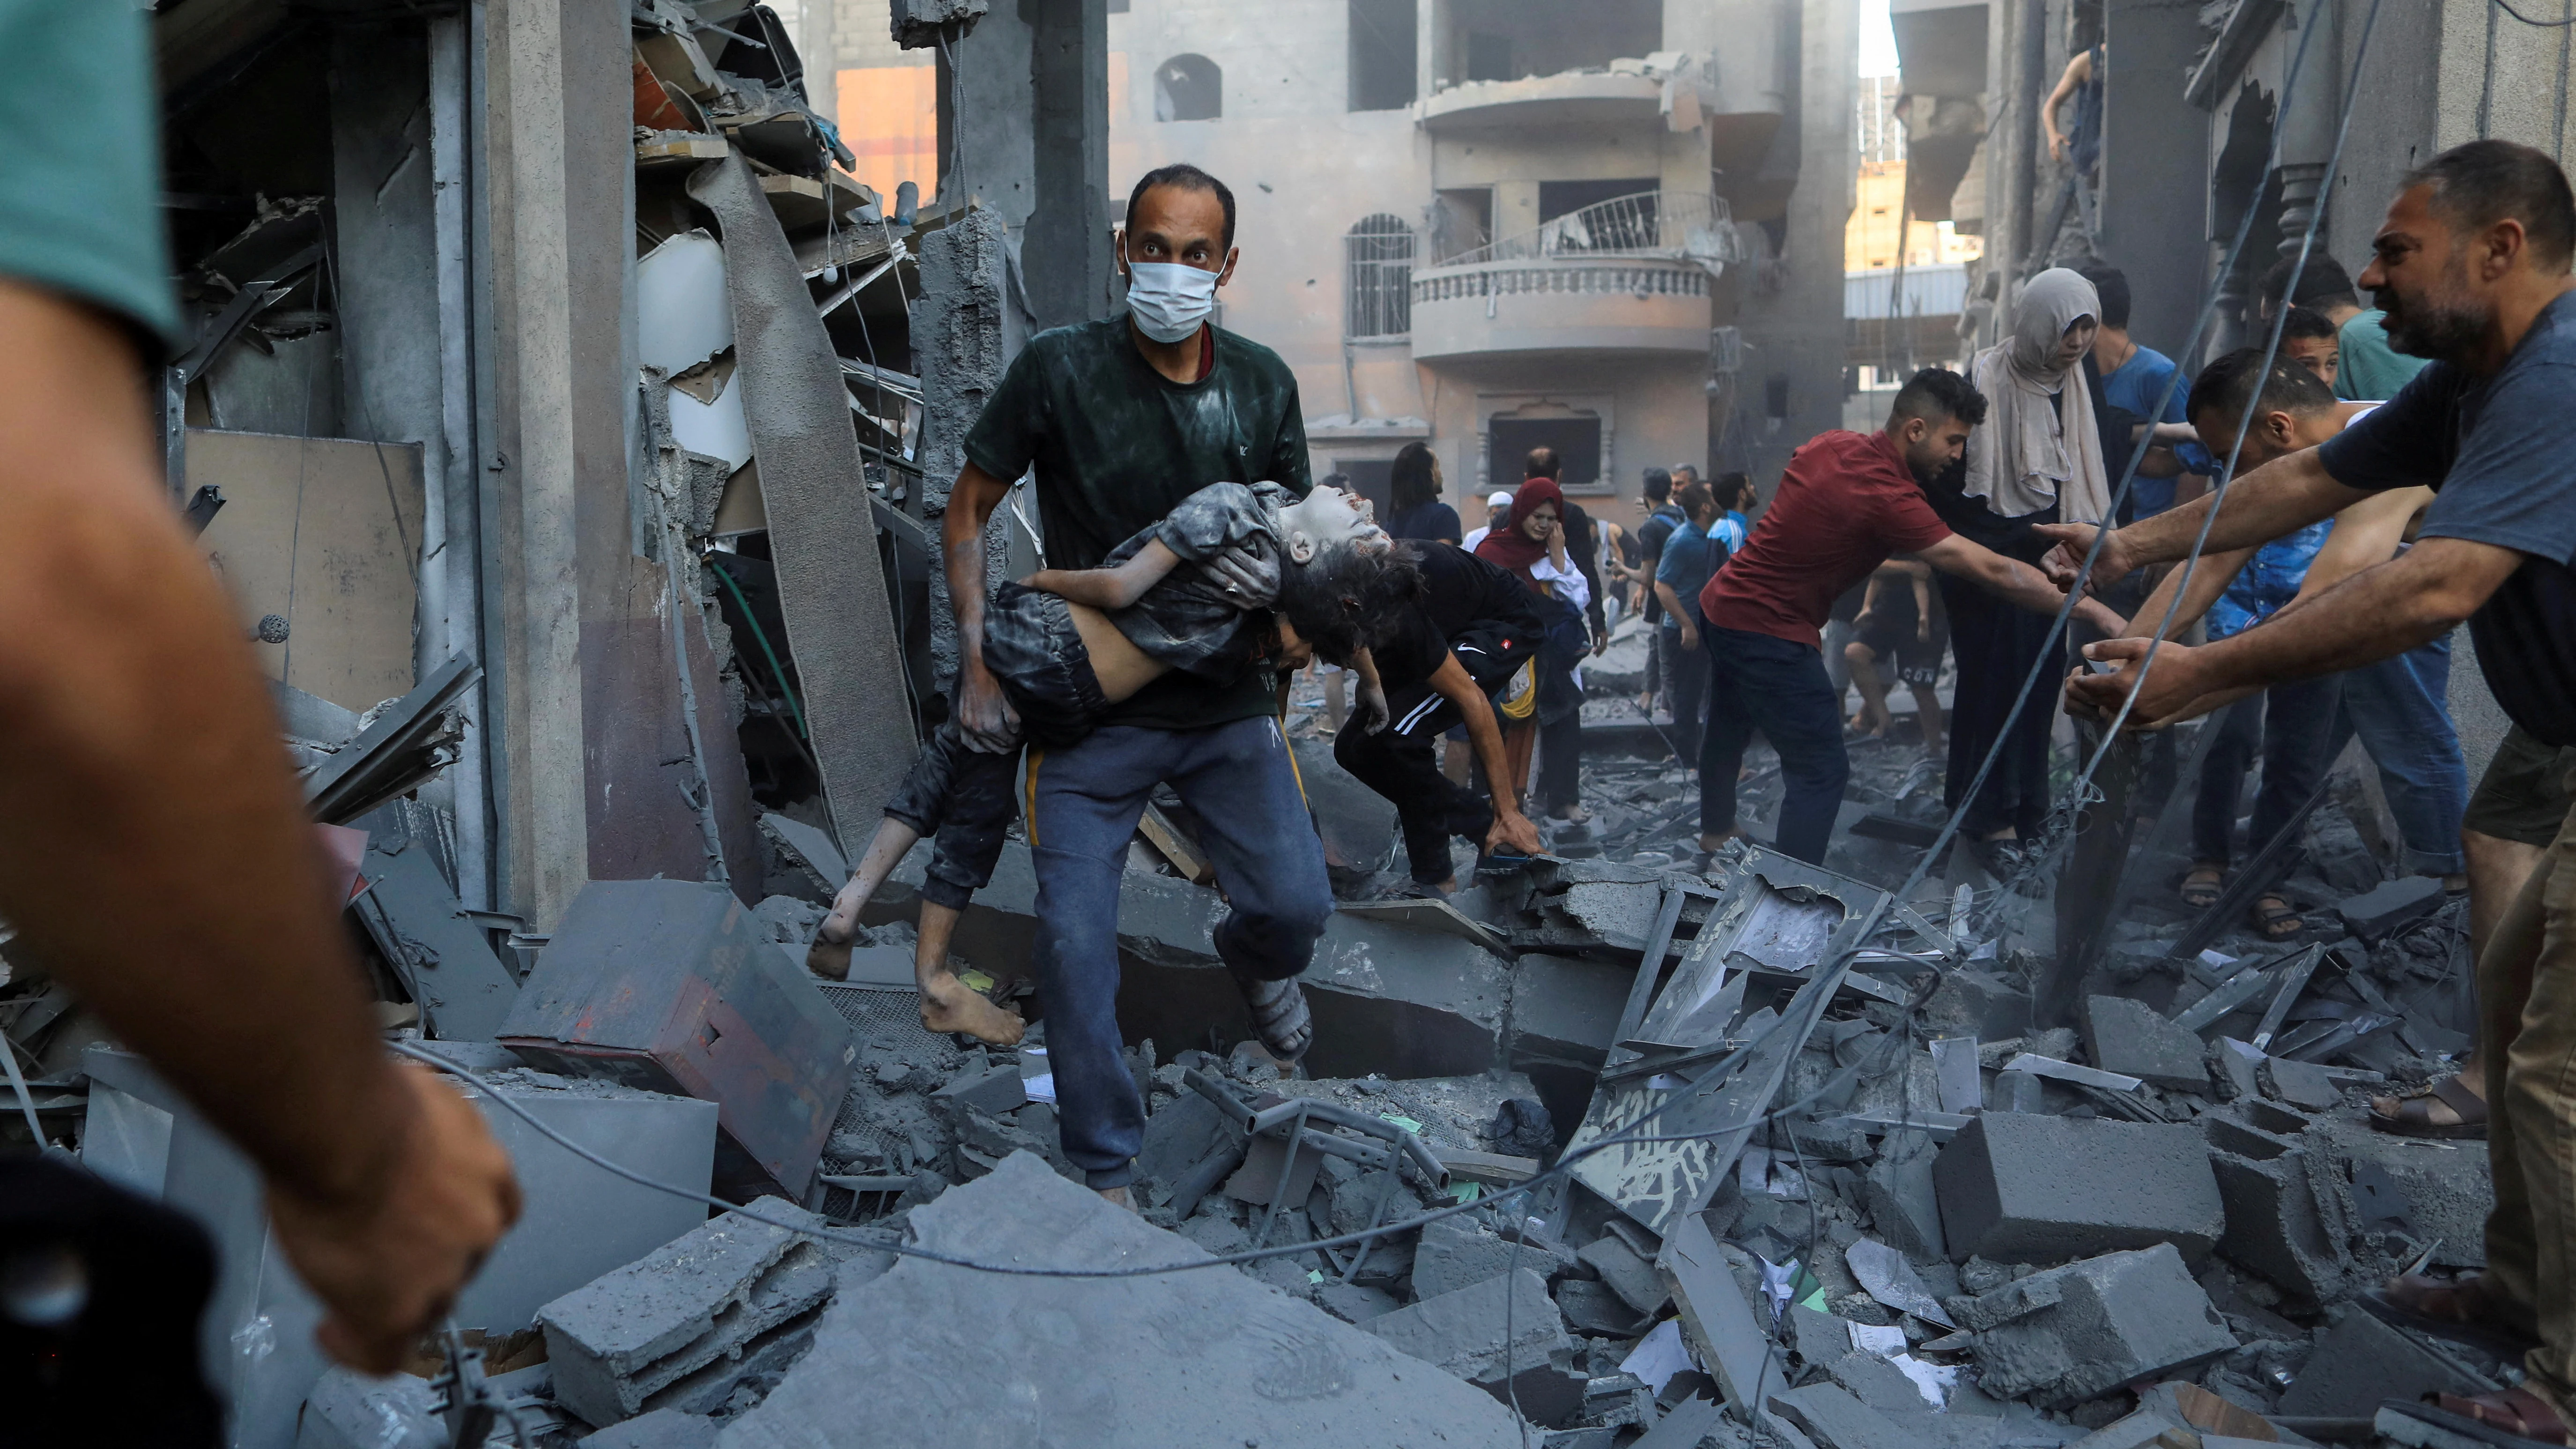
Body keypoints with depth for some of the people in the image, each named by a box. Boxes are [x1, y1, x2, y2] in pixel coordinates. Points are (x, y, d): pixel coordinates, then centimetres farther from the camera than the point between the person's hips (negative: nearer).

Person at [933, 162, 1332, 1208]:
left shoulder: (1262, 385, 2)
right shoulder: (1060, 368, -8)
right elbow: (967, 513, 1)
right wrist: (978, 661, -8)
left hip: (1227, 701, 3)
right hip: (1090, 708, -2)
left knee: (1297, 904, -6)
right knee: (1074, 940, -7)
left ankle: (1251, 958, 35)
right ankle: (1105, 1172, 14)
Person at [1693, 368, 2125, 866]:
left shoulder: (1832, 444, -1)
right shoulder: (1887, 496, -25)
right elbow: (1992, 571, -26)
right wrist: (2092, 609, -21)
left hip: (1720, 603, 10)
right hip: (1769, 634, -10)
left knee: (1729, 727, 30)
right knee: (1822, 770, -4)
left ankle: (1716, 829, 53)